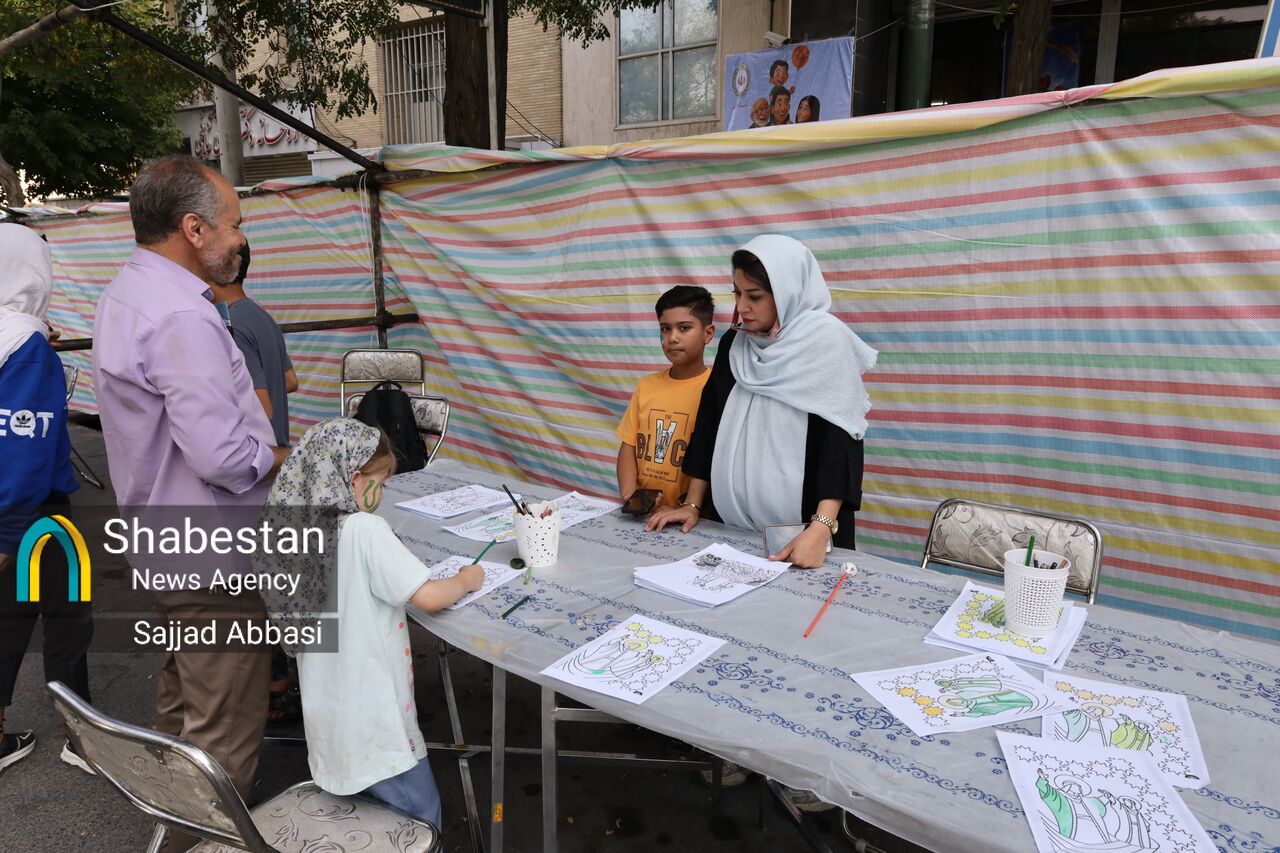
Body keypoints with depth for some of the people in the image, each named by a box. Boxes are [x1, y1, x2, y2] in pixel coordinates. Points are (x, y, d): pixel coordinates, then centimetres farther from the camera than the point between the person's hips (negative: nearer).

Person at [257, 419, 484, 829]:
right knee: (422, 816, 9)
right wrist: (466, 581, -4)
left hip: (327, 713, 8)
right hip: (370, 715, -8)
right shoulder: (365, 529, -22)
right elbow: (428, 597, -24)